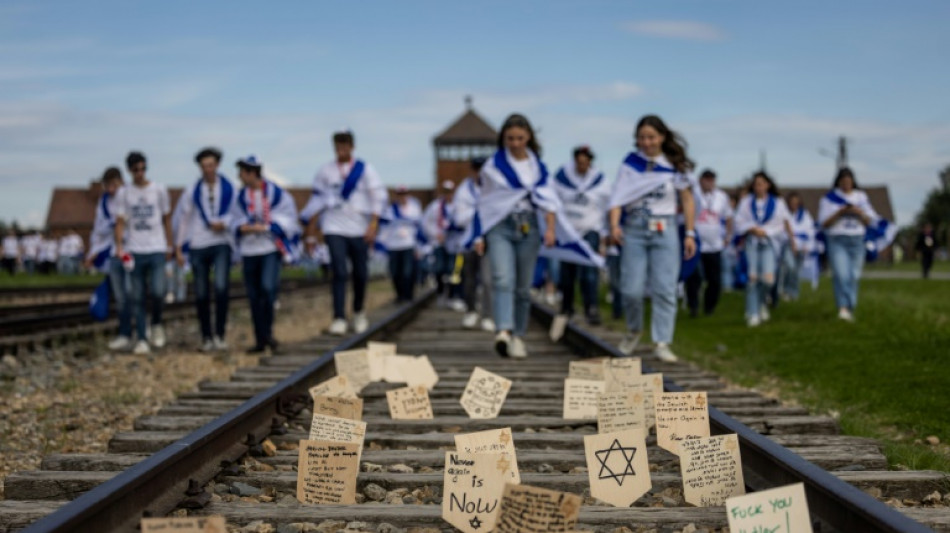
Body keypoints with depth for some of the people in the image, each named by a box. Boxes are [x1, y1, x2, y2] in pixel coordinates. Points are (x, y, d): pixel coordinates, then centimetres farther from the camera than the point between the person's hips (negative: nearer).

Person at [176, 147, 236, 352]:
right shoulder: (193, 191, 8)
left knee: (221, 286, -20)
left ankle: (220, 333, -9)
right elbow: (184, 219, 11)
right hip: (198, 245, 2)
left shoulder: (229, 188, 4)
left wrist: (224, 223, -13)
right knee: (201, 294, 3)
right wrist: (178, 247, 7)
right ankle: (206, 337, 15)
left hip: (221, 244, -2)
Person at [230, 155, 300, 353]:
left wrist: (265, 227, -14)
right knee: (254, 296, 5)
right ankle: (260, 340, 14)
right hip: (249, 250, 5)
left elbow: (287, 218, -4)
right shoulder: (241, 197, 8)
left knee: (268, 287, -22)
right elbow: (234, 219, 11)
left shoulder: (277, 193, -5)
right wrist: (243, 227, -11)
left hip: (271, 249, -4)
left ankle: (268, 331, -4)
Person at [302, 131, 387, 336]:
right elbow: (317, 201, 10)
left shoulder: (365, 169, 2)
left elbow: (379, 196, -1)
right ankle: (339, 319, -12)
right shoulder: (325, 171, 6)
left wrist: (373, 224, -12)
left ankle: (359, 312, 30)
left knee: (360, 274, 7)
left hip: (359, 229, 0)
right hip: (334, 228, 0)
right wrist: (311, 232, 8)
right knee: (340, 272, -12)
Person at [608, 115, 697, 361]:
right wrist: (614, 224, -21)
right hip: (634, 230, 1)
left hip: (664, 232, 0)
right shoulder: (630, 163, 3)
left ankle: (662, 343, 0)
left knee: (664, 289, -5)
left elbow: (688, 200, 6)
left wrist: (690, 234, 1)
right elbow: (618, 195, -5)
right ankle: (633, 330, 26)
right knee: (632, 289, -1)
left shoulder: (674, 166, 2)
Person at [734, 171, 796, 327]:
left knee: (768, 278, -15)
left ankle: (761, 301, 16)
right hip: (752, 243, 0)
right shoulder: (746, 202, 9)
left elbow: (786, 224, 14)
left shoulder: (778, 203, 9)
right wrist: (753, 229, -9)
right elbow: (739, 222, 6)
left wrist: (792, 242, 15)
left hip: (770, 242, 0)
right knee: (753, 277, -10)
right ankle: (753, 314, -2)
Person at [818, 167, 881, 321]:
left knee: (854, 276, 1)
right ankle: (843, 307, -27)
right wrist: (840, 212, -13)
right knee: (841, 274, -19)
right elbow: (824, 223, 0)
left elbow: (869, 221, 11)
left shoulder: (861, 197, 14)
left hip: (857, 241, 3)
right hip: (837, 240, -3)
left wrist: (859, 213, -8)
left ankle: (850, 309, 10)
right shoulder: (829, 198, 6)